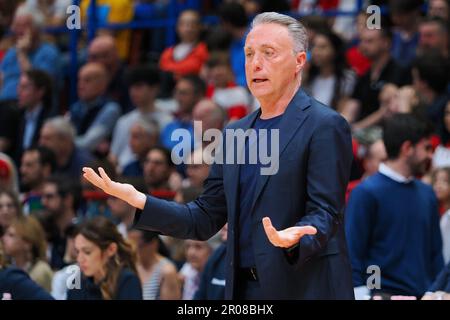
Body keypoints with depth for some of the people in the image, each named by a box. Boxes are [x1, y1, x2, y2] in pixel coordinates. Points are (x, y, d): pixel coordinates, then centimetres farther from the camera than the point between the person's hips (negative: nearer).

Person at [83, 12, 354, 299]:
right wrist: (139, 201, 1)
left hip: (306, 287, -6)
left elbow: (323, 214, -12)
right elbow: (205, 220, 14)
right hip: (244, 288, 6)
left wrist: (294, 240, -33)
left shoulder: (325, 127, -7)